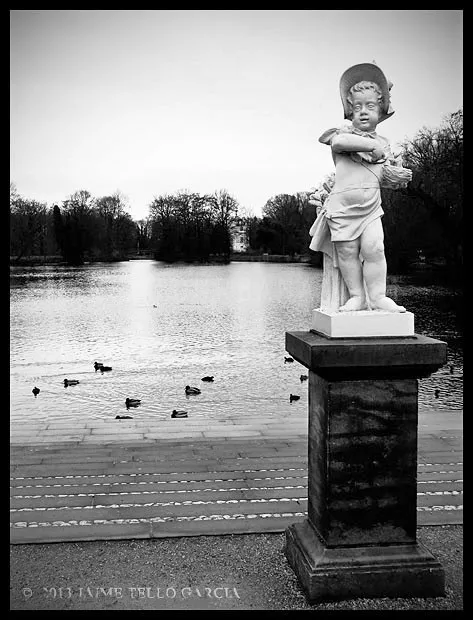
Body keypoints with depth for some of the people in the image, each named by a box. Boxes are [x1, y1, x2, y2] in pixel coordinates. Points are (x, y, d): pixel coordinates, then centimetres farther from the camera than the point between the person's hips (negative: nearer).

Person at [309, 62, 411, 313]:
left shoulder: (383, 143, 17)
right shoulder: (344, 132, 5)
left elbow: (392, 177, 17)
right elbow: (338, 142, -22)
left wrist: (398, 176, -8)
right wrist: (372, 146, -18)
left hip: (371, 207, 2)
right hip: (342, 206, -2)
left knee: (374, 248, -12)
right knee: (347, 251, -4)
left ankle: (377, 297, -3)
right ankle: (357, 296, 7)